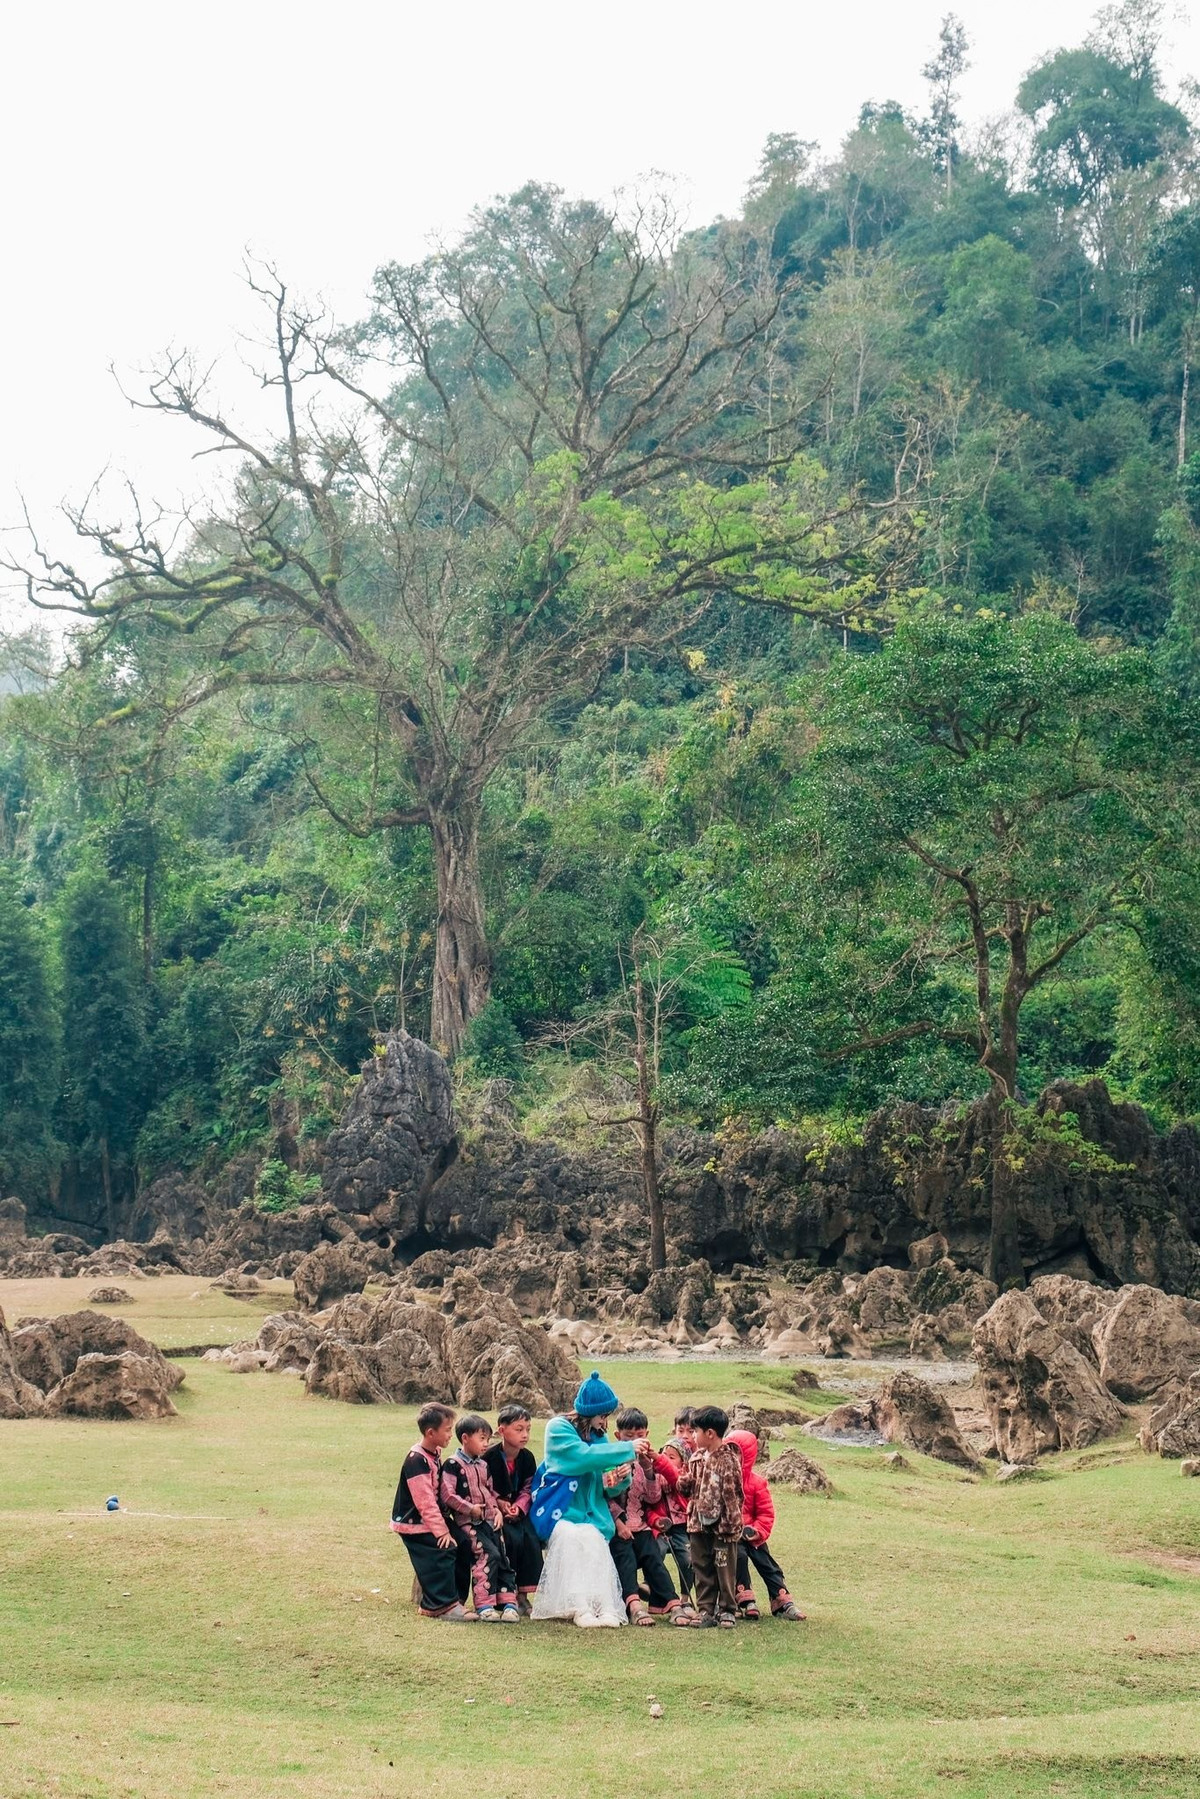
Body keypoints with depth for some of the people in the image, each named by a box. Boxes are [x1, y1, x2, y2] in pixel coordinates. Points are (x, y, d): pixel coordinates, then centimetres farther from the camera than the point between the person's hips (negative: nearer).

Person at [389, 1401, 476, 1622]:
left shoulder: (436, 1453, 6)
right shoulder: (416, 1460, -22)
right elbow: (425, 1502, -24)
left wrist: (445, 1524, 9)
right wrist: (441, 1531, -24)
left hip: (432, 1517, 9)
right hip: (412, 1522, -9)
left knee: (463, 1542, 1)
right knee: (443, 1550, -19)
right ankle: (442, 1606, -10)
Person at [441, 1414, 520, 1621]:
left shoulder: (483, 1466, 18)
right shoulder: (453, 1465, -7)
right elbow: (447, 1495, -14)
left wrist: (497, 1510, 7)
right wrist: (470, 1509, -17)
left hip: (489, 1520, 8)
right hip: (468, 1522, -8)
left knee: (503, 1557, -2)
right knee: (489, 1554, -22)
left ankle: (508, 1603, 1)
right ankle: (484, 1605, -19)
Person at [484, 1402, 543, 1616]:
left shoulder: (527, 1458, 1)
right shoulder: (490, 1457, -14)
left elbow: (528, 1488, 5)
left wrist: (519, 1506, -12)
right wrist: (499, 1504, -20)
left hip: (518, 1510, 5)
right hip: (494, 1511, -4)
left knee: (531, 1539, -21)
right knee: (513, 1539, -28)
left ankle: (523, 1594, -11)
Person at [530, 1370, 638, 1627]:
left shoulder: (597, 1435, 14)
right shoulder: (559, 1429, -4)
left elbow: (609, 1488, 13)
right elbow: (585, 1456, -21)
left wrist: (621, 1477, -11)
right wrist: (628, 1449, -18)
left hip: (590, 1514, 4)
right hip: (558, 1511, -4)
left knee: (594, 1540, -29)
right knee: (574, 1537, -35)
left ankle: (605, 1608, -37)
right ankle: (580, 1608, -35)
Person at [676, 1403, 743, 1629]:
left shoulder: (728, 1460, -15)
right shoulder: (697, 1458, 10)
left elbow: (732, 1494, -16)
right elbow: (687, 1487, 17)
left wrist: (730, 1523, -17)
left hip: (722, 1525, -7)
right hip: (699, 1523, 7)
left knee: (725, 1569, 2)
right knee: (702, 1569, 10)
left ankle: (727, 1610, 12)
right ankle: (706, 1610, 16)